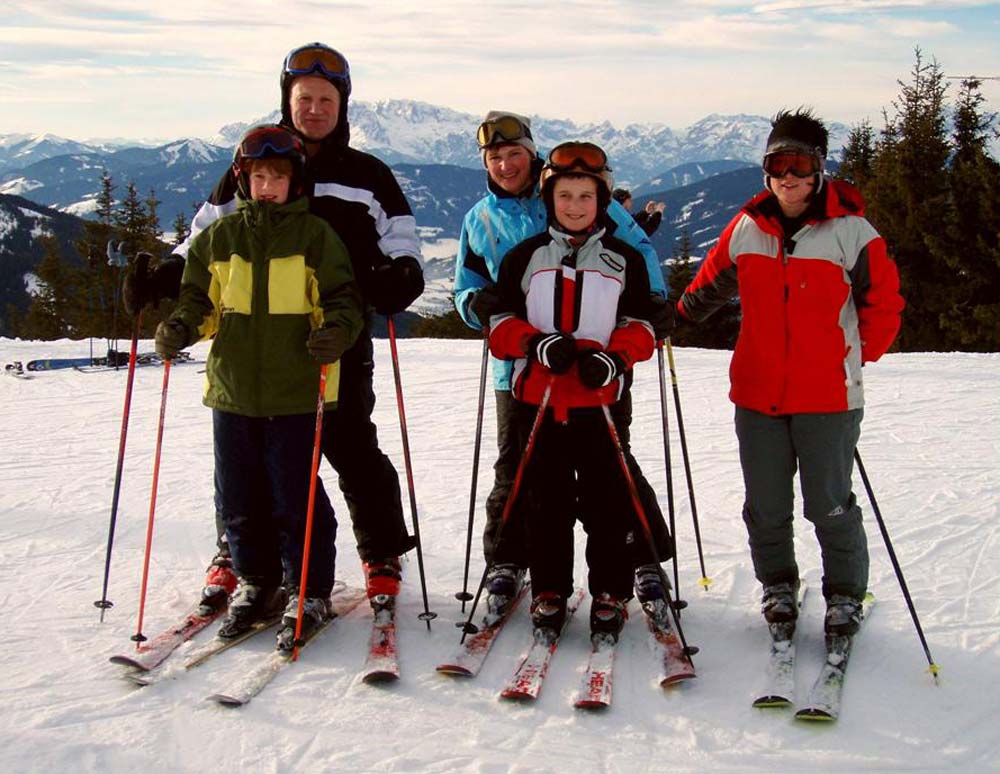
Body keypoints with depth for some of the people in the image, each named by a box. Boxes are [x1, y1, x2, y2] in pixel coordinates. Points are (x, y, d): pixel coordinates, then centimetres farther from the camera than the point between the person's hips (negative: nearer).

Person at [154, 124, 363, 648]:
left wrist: (337, 329, -19)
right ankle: (256, 583, 28)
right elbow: (199, 300, 15)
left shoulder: (314, 235, 2)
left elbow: (343, 298, 1)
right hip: (232, 389, 4)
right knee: (240, 499, 11)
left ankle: (308, 593, 14)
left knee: (295, 497, -1)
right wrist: (181, 327, -5)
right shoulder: (218, 237, 10)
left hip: (295, 392, -4)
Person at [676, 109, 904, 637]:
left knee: (830, 505, 4)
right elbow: (712, 282, 21)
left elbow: (884, 303, 1)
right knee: (765, 506, 13)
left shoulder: (850, 231, -6)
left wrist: (857, 356, 1)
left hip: (827, 397, -3)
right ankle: (777, 584, 33)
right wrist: (677, 317, 20)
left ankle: (845, 594, 24)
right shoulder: (746, 228, 4)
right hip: (757, 394, 3)